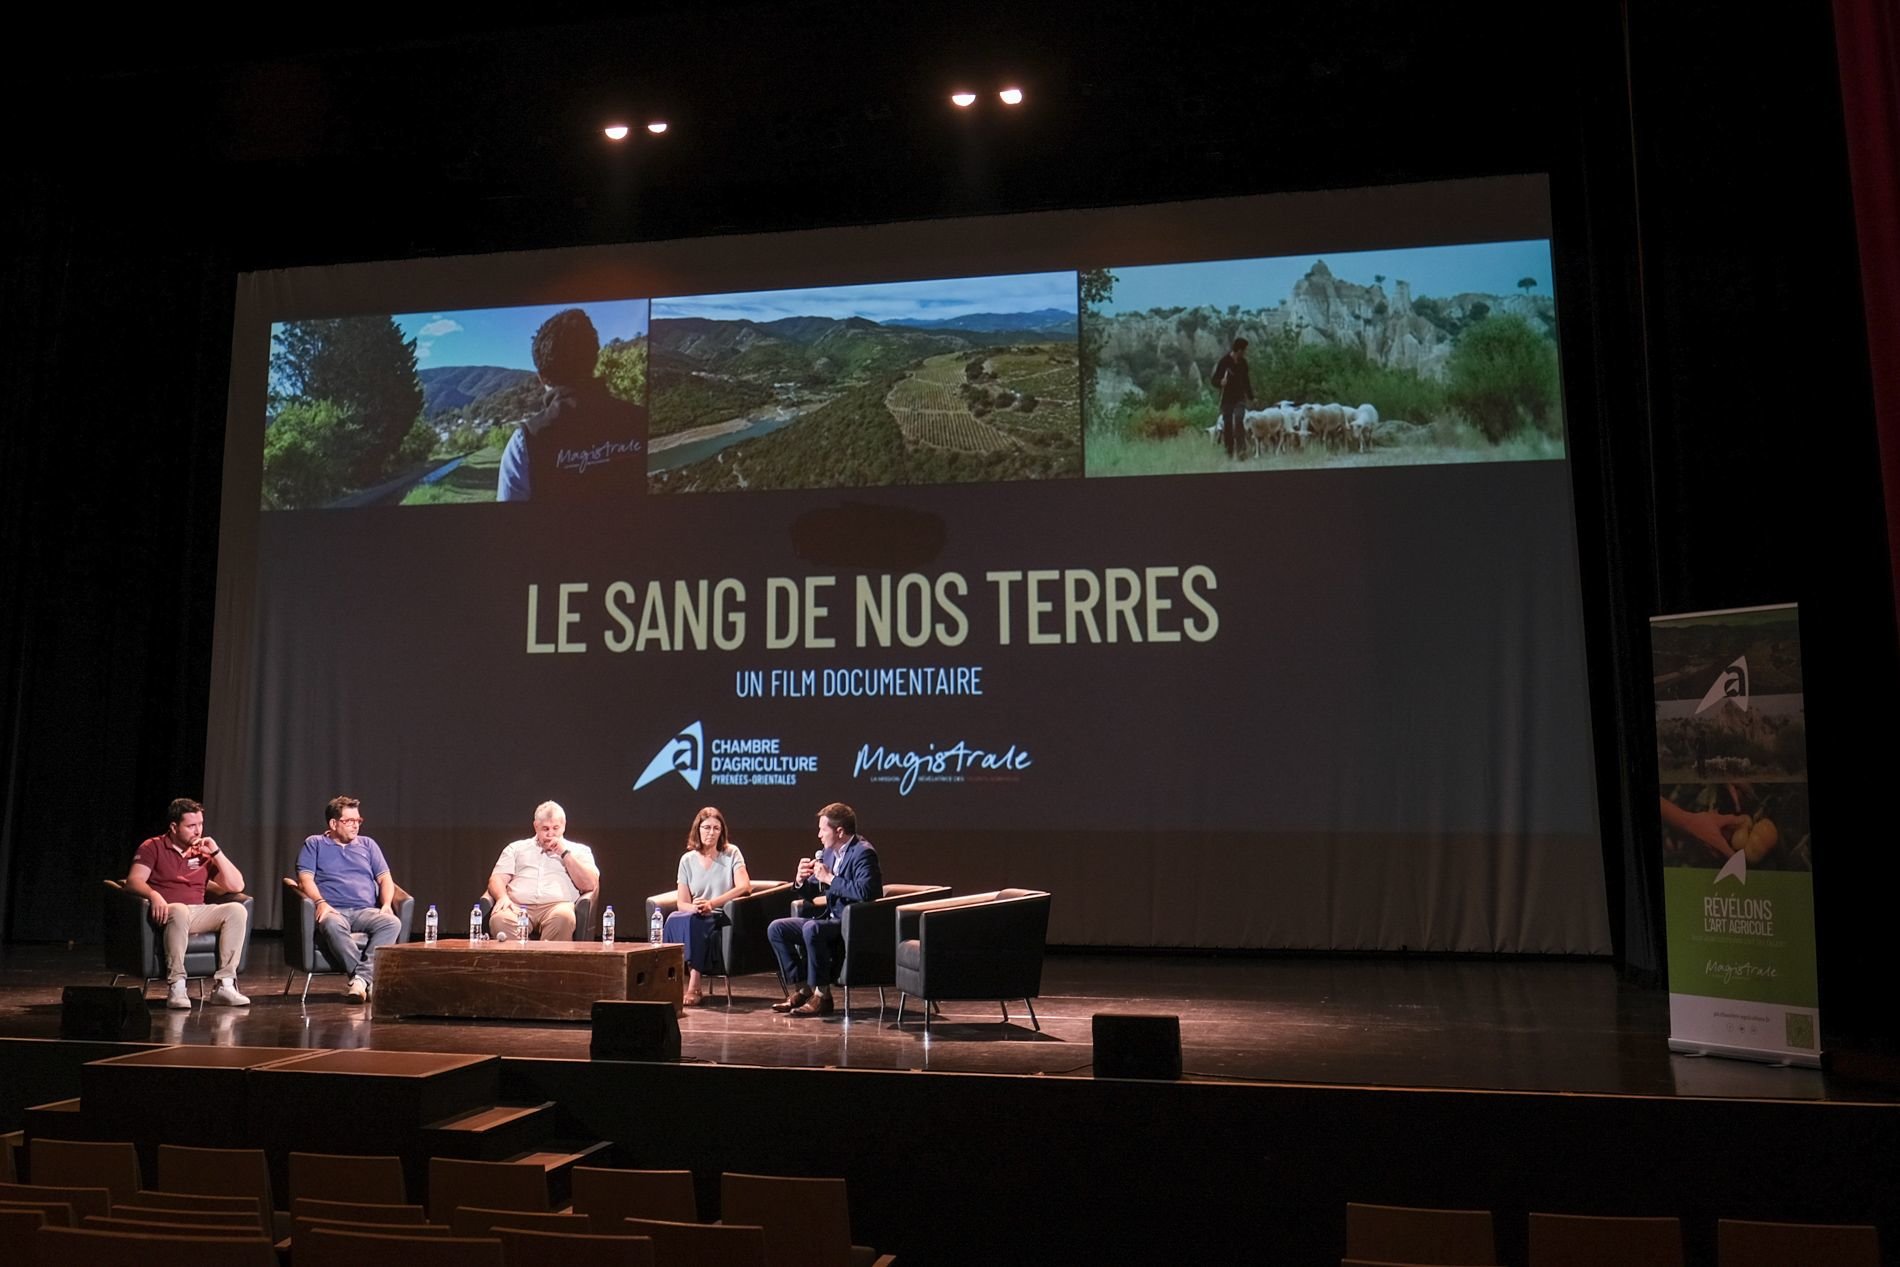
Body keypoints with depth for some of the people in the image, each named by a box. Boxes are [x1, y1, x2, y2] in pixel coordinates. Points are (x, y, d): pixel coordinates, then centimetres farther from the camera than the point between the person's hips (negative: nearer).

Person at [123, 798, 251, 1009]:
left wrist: (216, 853, 2)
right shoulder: (153, 847, 9)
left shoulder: (203, 852, 18)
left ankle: (225, 985, -27)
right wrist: (153, 895, -29)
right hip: (167, 912, -4)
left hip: (198, 913, 4)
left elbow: (237, 886, 10)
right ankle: (176, 987, -36)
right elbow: (134, 880, -8)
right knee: (179, 911, -40)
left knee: (236, 910, -24)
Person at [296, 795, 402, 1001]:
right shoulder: (314, 844, 17)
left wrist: (387, 904, -2)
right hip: (334, 911, -3)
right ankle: (367, 978, -43)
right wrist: (320, 902, -17)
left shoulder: (368, 844, 25)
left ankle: (361, 977, -41)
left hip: (366, 911, 3)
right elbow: (305, 878, 3)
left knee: (392, 923, -32)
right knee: (332, 925, -41)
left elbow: (384, 878, 19)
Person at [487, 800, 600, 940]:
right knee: (499, 919, -35)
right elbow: (497, 879, 17)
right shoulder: (516, 848, 28)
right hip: (518, 906, 1)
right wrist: (503, 897, -7)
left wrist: (565, 853, 5)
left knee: (563, 917, -38)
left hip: (557, 905, -1)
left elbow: (590, 885, 7)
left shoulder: (579, 850, 22)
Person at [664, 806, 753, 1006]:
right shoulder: (687, 860, 11)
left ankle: (693, 987, -35)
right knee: (673, 919, -31)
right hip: (696, 917, 3)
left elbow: (744, 886, -12)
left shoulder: (731, 853, 4)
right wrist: (696, 908, -18)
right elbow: (682, 903, 8)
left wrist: (711, 903, -22)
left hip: (723, 917, -3)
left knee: (692, 921, -34)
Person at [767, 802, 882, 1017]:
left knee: (811, 928, -34)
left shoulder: (863, 852, -15)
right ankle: (799, 990, 2)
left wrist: (829, 879, -23)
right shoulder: (828, 852, 11)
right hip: (832, 919, 9)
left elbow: (864, 892, -31)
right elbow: (808, 893, 19)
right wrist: (801, 880, -5)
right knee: (776, 928, 0)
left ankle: (821, 996, -21)